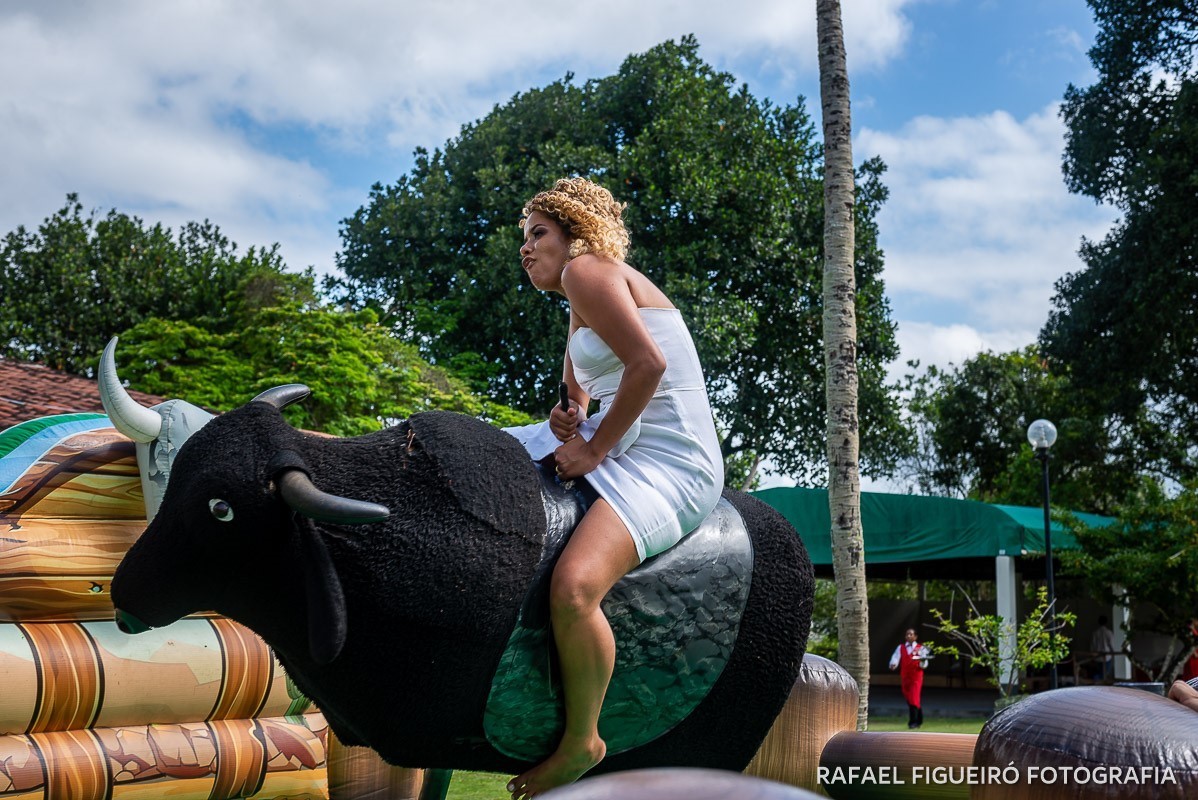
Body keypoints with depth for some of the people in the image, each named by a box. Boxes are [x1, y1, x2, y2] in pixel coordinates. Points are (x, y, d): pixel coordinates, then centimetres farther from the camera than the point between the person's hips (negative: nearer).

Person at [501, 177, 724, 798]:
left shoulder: (587, 269, -7)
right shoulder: (580, 314, 22)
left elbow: (649, 363, -20)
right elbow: (578, 398, 28)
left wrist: (594, 449, -15)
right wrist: (566, 421, 4)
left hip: (669, 464, -11)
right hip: (621, 446, 11)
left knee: (572, 587, -34)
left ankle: (581, 741, -12)